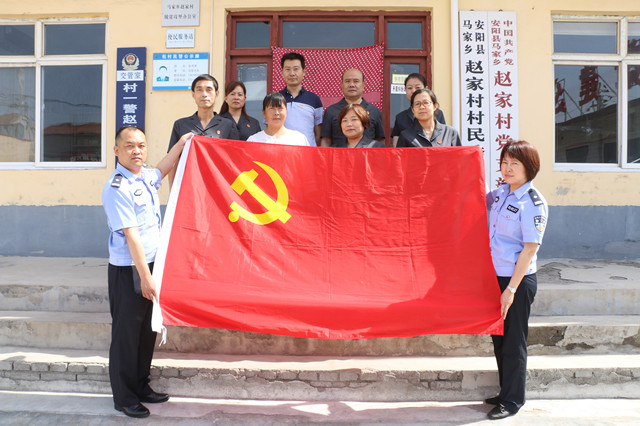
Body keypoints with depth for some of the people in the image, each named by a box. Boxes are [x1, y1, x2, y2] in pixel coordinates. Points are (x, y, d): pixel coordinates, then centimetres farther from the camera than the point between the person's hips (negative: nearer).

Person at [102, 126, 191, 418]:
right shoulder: (117, 188, -18)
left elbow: (162, 169, 33)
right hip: (128, 270, -8)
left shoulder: (146, 176, 7)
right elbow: (131, 235, -21)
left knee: (147, 330, 16)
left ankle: (141, 387, 31)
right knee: (127, 334, 3)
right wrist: (145, 277, -20)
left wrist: (182, 143, 27)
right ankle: (124, 398, 18)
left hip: (150, 263, 9)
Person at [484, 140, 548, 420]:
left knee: (513, 342, 5)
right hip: (495, 276, 8)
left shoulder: (533, 203, -16)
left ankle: (512, 400, 22)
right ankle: (506, 393, 34)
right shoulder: (501, 192, 5)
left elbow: (530, 249, -18)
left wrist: (511, 289, -19)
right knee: (498, 337, 17)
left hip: (518, 281, -7)